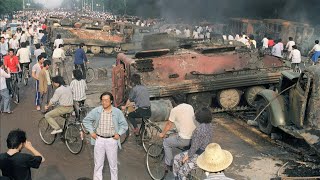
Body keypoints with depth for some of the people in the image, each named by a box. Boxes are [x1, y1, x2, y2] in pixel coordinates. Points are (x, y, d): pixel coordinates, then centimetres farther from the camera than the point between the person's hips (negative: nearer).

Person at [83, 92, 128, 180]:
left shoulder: (117, 112, -5)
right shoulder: (96, 111, -4)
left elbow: (124, 125, 6)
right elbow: (86, 120, 8)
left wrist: (119, 134, -6)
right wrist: (91, 131, 0)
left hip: (112, 140, 0)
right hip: (99, 140, 1)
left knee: (113, 164, 10)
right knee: (98, 164, 10)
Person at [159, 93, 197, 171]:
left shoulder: (175, 110, -7)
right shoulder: (190, 107, 10)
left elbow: (169, 124, 3)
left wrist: (162, 134, 20)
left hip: (184, 140, -6)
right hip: (194, 138, 6)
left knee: (166, 142, 16)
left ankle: (169, 165, 20)